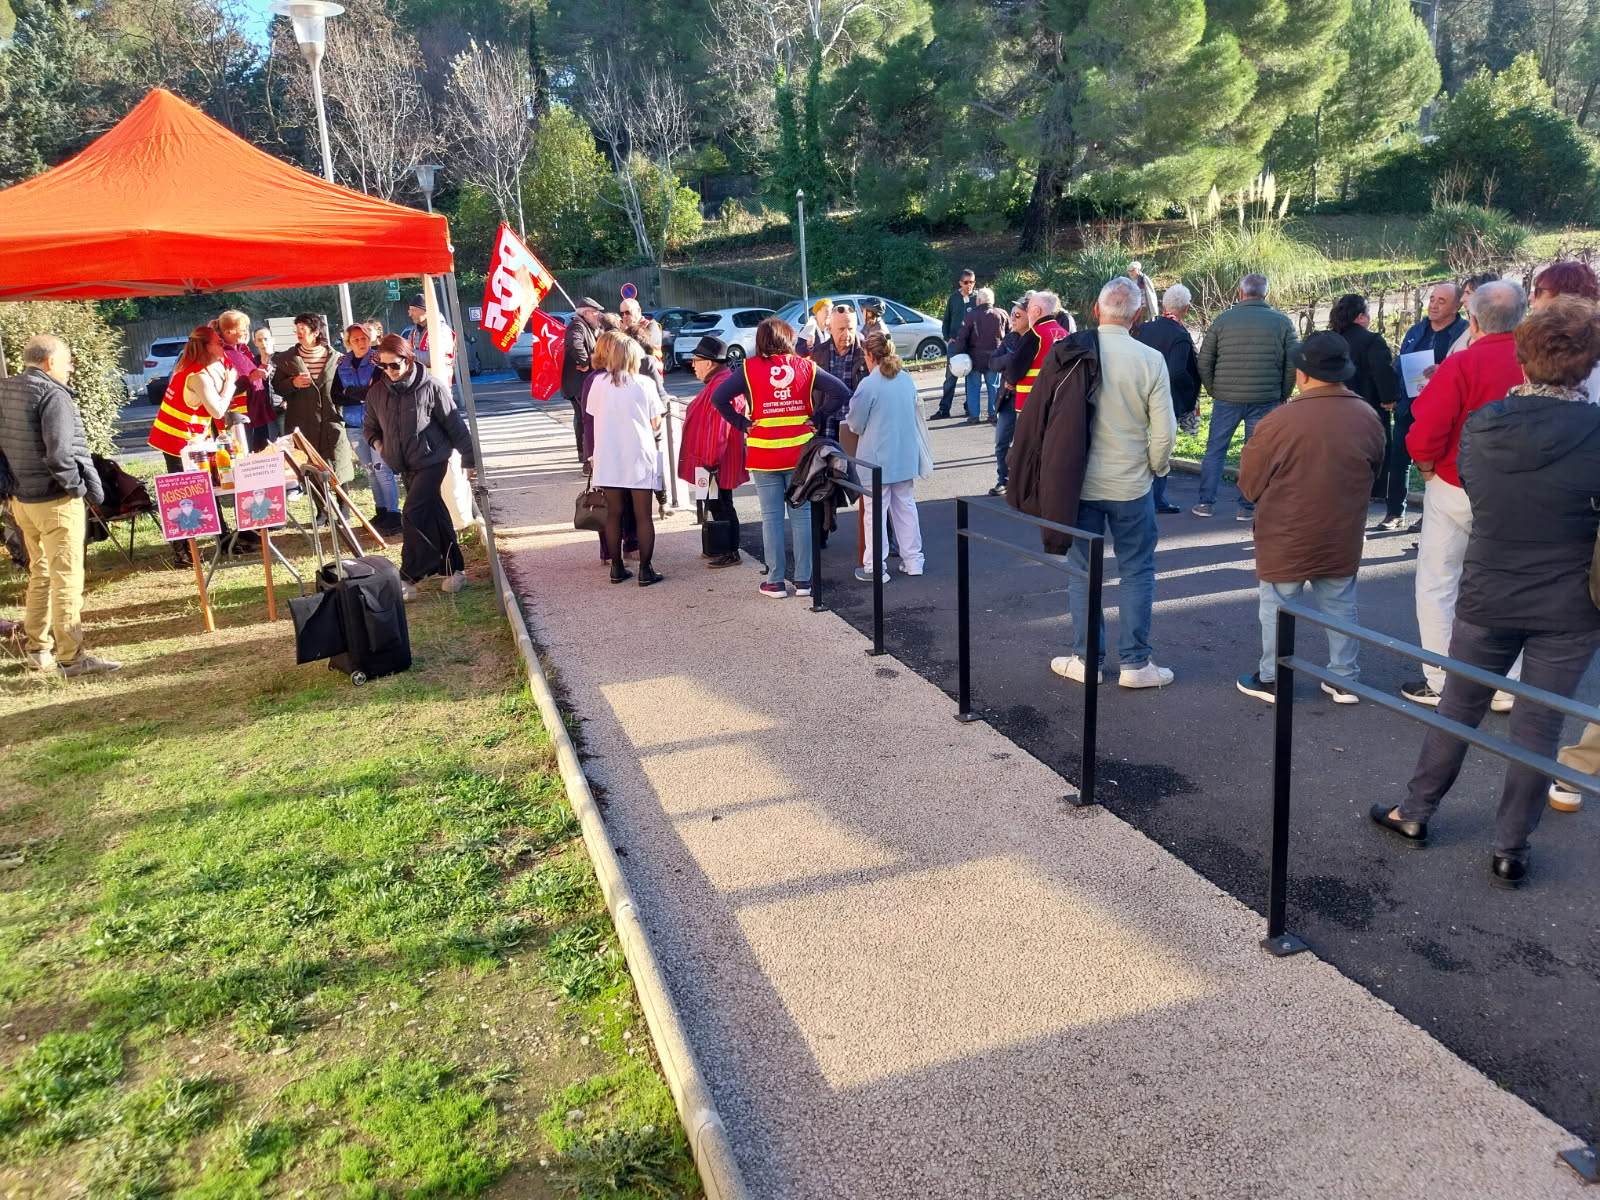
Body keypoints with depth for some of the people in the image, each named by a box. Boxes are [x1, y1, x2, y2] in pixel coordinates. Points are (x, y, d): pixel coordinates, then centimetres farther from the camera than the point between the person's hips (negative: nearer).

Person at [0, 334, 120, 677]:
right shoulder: (53, 395, -17)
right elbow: (59, 453, -24)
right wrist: (81, 487, -12)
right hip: (55, 500, -9)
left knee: (40, 574, 19)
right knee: (66, 578, -5)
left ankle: (38, 649, 26)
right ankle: (72, 656, -3)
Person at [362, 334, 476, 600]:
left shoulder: (430, 386, -13)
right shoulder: (377, 391, 2)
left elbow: (454, 424, -7)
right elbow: (369, 426, 16)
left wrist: (469, 458, -5)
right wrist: (378, 443, -5)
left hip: (431, 460, -5)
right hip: (404, 465, 6)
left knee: (413, 515, -14)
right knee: (434, 516, 13)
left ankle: (408, 578, -9)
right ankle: (454, 569, 25)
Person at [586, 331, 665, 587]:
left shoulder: (599, 383, -1)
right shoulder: (644, 384, -6)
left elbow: (593, 415, 5)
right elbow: (656, 423, -1)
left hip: (608, 458, 2)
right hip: (639, 459, -2)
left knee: (614, 513, 11)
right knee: (643, 515, 4)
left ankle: (617, 568, 15)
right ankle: (645, 570, 5)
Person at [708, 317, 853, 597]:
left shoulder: (749, 369, -4)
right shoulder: (805, 366, 0)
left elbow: (718, 398, -11)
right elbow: (840, 392, -5)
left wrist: (742, 423, -5)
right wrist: (817, 419, -2)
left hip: (764, 457, -1)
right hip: (800, 454, 1)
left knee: (771, 517, 5)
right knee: (801, 515, 8)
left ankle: (775, 581, 9)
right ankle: (803, 580, 12)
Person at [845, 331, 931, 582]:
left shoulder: (869, 385, -17)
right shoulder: (907, 379, 2)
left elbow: (856, 425, -9)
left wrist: (852, 422, 13)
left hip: (878, 459, -6)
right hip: (905, 456, 6)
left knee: (875, 512, 3)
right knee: (906, 507, 15)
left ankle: (875, 568, 8)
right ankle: (913, 560, 22)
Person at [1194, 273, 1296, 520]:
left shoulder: (1222, 320, 1)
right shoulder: (1282, 322, 2)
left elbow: (1204, 362, 2)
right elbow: (1292, 365, 2)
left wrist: (1214, 391, 13)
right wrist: (1283, 396, 13)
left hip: (1226, 398, 0)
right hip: (1266, 400, 0)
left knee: (1215, 450, 10)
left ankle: (1206, 503, 10)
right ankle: (1248, 507, 10)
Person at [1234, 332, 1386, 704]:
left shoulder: (1280, 421, -20)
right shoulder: (1368, 417, -6)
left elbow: (1250, 484, -10)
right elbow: (1373, 473, 9)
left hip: (1286, 539, -4)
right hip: (1342, 538, 4)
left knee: (1279, 608, 10)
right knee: (1340, 606, 17)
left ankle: (1271, 679, 19)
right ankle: (1344, 678, 26)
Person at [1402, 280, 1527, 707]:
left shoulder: (1462, 364, -17)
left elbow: (1424, 432, -23)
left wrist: (1427, 465, -4)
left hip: (1455, 490, -4)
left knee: (1437, 586, 8)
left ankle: (1439, 683, 10)